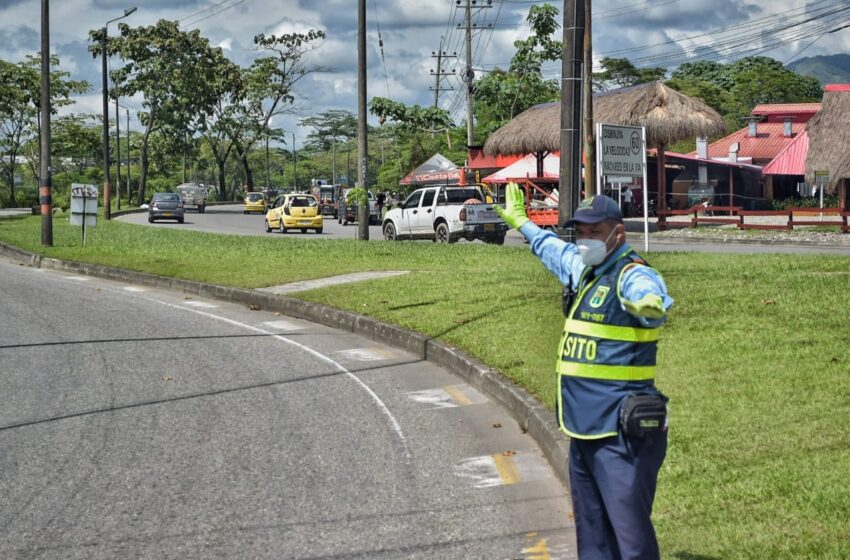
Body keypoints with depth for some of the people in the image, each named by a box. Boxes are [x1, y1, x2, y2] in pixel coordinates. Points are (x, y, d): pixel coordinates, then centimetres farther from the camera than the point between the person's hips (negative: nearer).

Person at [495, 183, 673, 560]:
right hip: (583, 430, 10)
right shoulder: (580, 267, 14)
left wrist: (650, 305, -62)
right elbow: (549, 247, 37)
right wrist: (521, 222, 53)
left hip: (622, 434, -10)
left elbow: (649, 296, -38)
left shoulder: (632, 275, -14)